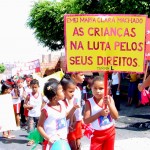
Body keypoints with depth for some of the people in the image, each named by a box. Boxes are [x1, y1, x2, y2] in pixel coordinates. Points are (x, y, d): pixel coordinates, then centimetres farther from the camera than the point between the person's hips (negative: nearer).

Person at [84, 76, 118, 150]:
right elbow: (86, 121, -18)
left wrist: (109, 104, -25)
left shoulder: (109, 99, -8)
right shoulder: (89, 102, -14)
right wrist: (99, 113, -26)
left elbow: (116, 117, -12)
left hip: (110, 132, 3)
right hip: (97, 133, -3)